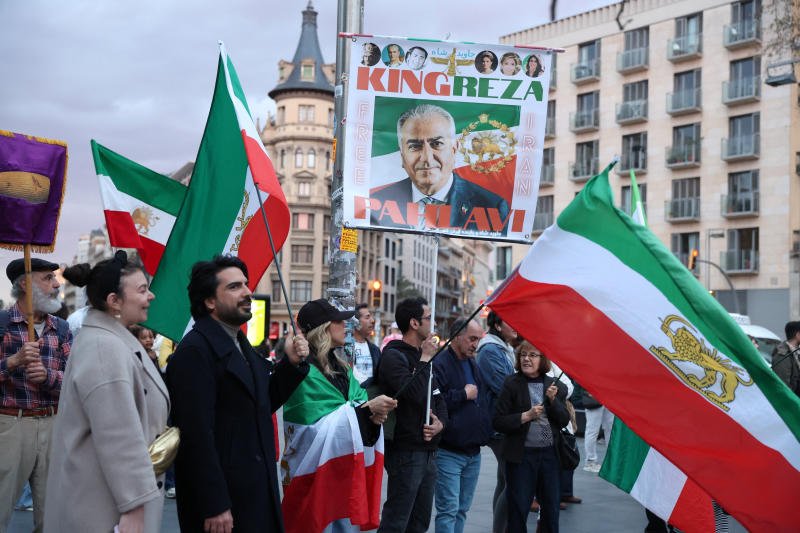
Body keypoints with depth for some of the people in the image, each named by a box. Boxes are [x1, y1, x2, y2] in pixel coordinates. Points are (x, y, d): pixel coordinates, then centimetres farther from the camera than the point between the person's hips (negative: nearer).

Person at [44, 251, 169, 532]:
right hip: (105, 508, -10)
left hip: (113, 494, 10)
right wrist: (134, 507, -25)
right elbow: (120, 438, -26)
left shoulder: (114, 340, 12)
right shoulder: (104, 348, -21)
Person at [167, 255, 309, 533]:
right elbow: (198, 434, -21)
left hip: (255, 489, 9)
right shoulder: (195, 351, -16)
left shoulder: (240, 344, 13)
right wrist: (214, 507, -22)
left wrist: (292, 363, 4)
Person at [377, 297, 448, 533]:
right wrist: (425, 359, -15)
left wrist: (440, 422, -2)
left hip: (428, 451, 9)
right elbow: (414, 394, -27)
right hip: (406, 451, -9)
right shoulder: (393, 356, -13)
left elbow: (438, 397, 18)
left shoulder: (422, 356, 16)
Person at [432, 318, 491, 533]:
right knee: (448, 510, -8)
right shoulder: (440, 364, -12)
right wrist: (464, 394, -15)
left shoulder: (473, 364, 17)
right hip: (448, 451, -8)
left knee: (462, 509, 14)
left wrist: (486, 431, 16)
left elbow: (484, 401, 30)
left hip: (473, 451, 8)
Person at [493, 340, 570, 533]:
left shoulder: (554, 385, 6)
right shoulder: (512, 384, -5)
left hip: (550, 454, 3)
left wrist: (553, 400, -11)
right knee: (518, 508, 3)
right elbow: (498, 422, -8)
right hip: (522, 455, -3)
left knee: (551, 506, 12)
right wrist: (526, 416, -17)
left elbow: (564, 421, 3)